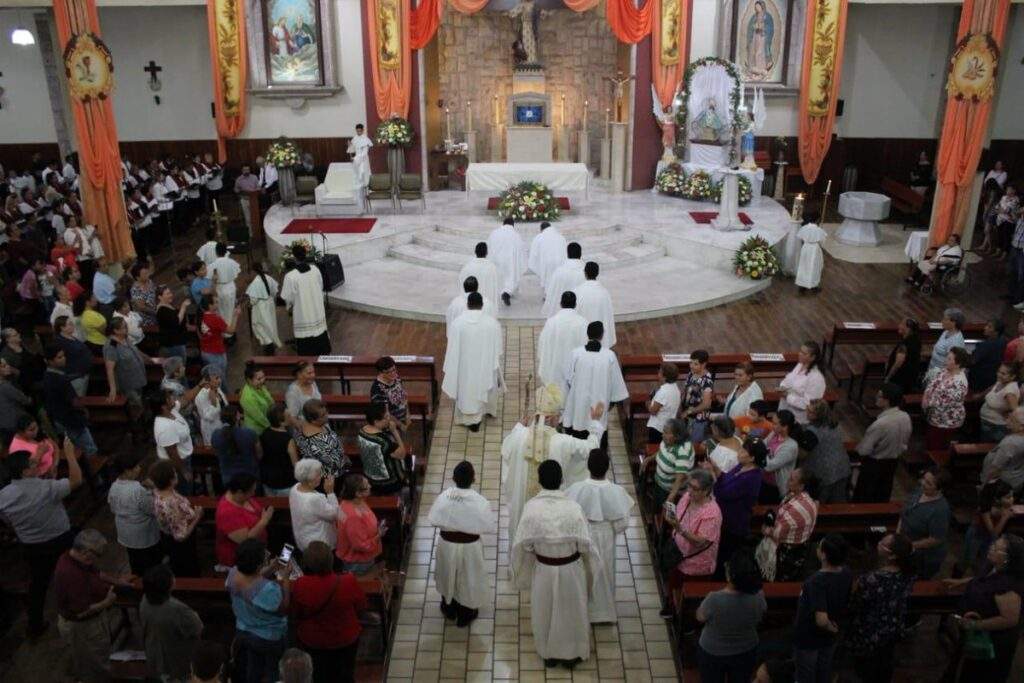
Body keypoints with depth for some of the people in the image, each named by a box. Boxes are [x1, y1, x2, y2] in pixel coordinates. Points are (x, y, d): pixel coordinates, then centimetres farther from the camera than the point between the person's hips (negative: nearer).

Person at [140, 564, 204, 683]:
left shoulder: (145, 601, -19)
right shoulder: (178, 609, -38)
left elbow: (143, 624, 2)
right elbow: (198, 630, -22)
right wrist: (194, 617, -2)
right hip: (178, 659, -6)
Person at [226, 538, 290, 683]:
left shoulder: (233, 573, -19)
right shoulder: (268, 589, -40)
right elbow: (284, 609, -22)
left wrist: (269, 570, -4)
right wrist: (285, 578, -21)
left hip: (241, 631, 6)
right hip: (268, 639, -6)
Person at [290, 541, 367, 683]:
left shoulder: (300, 585, -27)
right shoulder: (349, 582, -28)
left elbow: (294, 614, -11)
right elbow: (361, 606, -10)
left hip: (311, 641, 0)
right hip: (346, 639, 0)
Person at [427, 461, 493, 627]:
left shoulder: (443, 496, -20)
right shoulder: (480, 502, -25)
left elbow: (433, 520, -7)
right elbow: (490, 527, -16)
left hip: (447, 543, 2)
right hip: (470, 546, -2)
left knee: (449, 576, 27)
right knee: (468, 579, 22)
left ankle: (449, 610, 48)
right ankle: (465, 616, 41)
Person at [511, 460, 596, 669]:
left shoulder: (531, 507, -22)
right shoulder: (573, 508, -25)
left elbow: (524, 544, -12)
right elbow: (585, 544, -14)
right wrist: (591, 565, 6)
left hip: (543, 569, 1)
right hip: (570, 569, -1)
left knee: (545, 611, 24)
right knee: (570, 610, 23)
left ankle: (549, 654, 44)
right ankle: (571, 655, 42)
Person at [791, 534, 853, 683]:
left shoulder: (817, 581, -36)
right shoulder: (847, 574, -14)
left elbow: (822, 620, -40)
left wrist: (830, 628, -20)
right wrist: (835, 623, 7)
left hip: (808, 639, -6)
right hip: (829, 638, 6)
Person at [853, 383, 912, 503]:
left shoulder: (880, 424, -33)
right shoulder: (906, 417, -11)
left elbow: (863, 450, -27)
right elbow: (905, 444, 4)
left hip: (874, 464, -7)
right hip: (894, 461, 7)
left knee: (863, 497, 12)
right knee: (883, 495, 24)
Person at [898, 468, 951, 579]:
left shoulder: (940, 510, -30)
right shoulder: (918, 492, -6)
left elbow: (936, 540, -26)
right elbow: (904, 513, 7)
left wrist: (911, 545, -19)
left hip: (925, 558, -7)